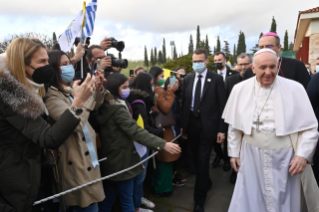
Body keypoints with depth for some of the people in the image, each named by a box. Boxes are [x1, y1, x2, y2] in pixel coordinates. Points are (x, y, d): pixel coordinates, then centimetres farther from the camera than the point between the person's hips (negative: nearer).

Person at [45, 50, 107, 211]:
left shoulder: (69, 91, 9)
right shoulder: (51, 96, -19)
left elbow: (94, 107, 18)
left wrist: (99, 89, -1)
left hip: (88, 158, 9)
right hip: (76, 164, -9)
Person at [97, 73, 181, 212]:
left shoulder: (104, 106, 7)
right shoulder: (118, 109, -22)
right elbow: (136, 131, -32)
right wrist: (163, 144, -37)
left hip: (109, 159, 9)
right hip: (120, 160, -9)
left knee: (108, 198, 19)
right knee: (127, 199, 5)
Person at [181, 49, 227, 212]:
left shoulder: (216, 79, -5)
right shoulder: (187, 79, 7)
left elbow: (222, 105, -6)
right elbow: (184, 103, 8)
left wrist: (222, 129, -10)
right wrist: (183, 125, 7)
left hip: (208, 126, -4)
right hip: (192, 124, 4)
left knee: (202, 161, -2)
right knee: (197, 159, 16)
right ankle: (206, 183, 42)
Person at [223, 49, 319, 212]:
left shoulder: (295, 89, -7)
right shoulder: (240, 89, -2)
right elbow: (234, 125, 5)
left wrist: (303, 155, -11)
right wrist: (234, 153, 7)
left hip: (285, 158, -1)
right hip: (251, 157, 1)